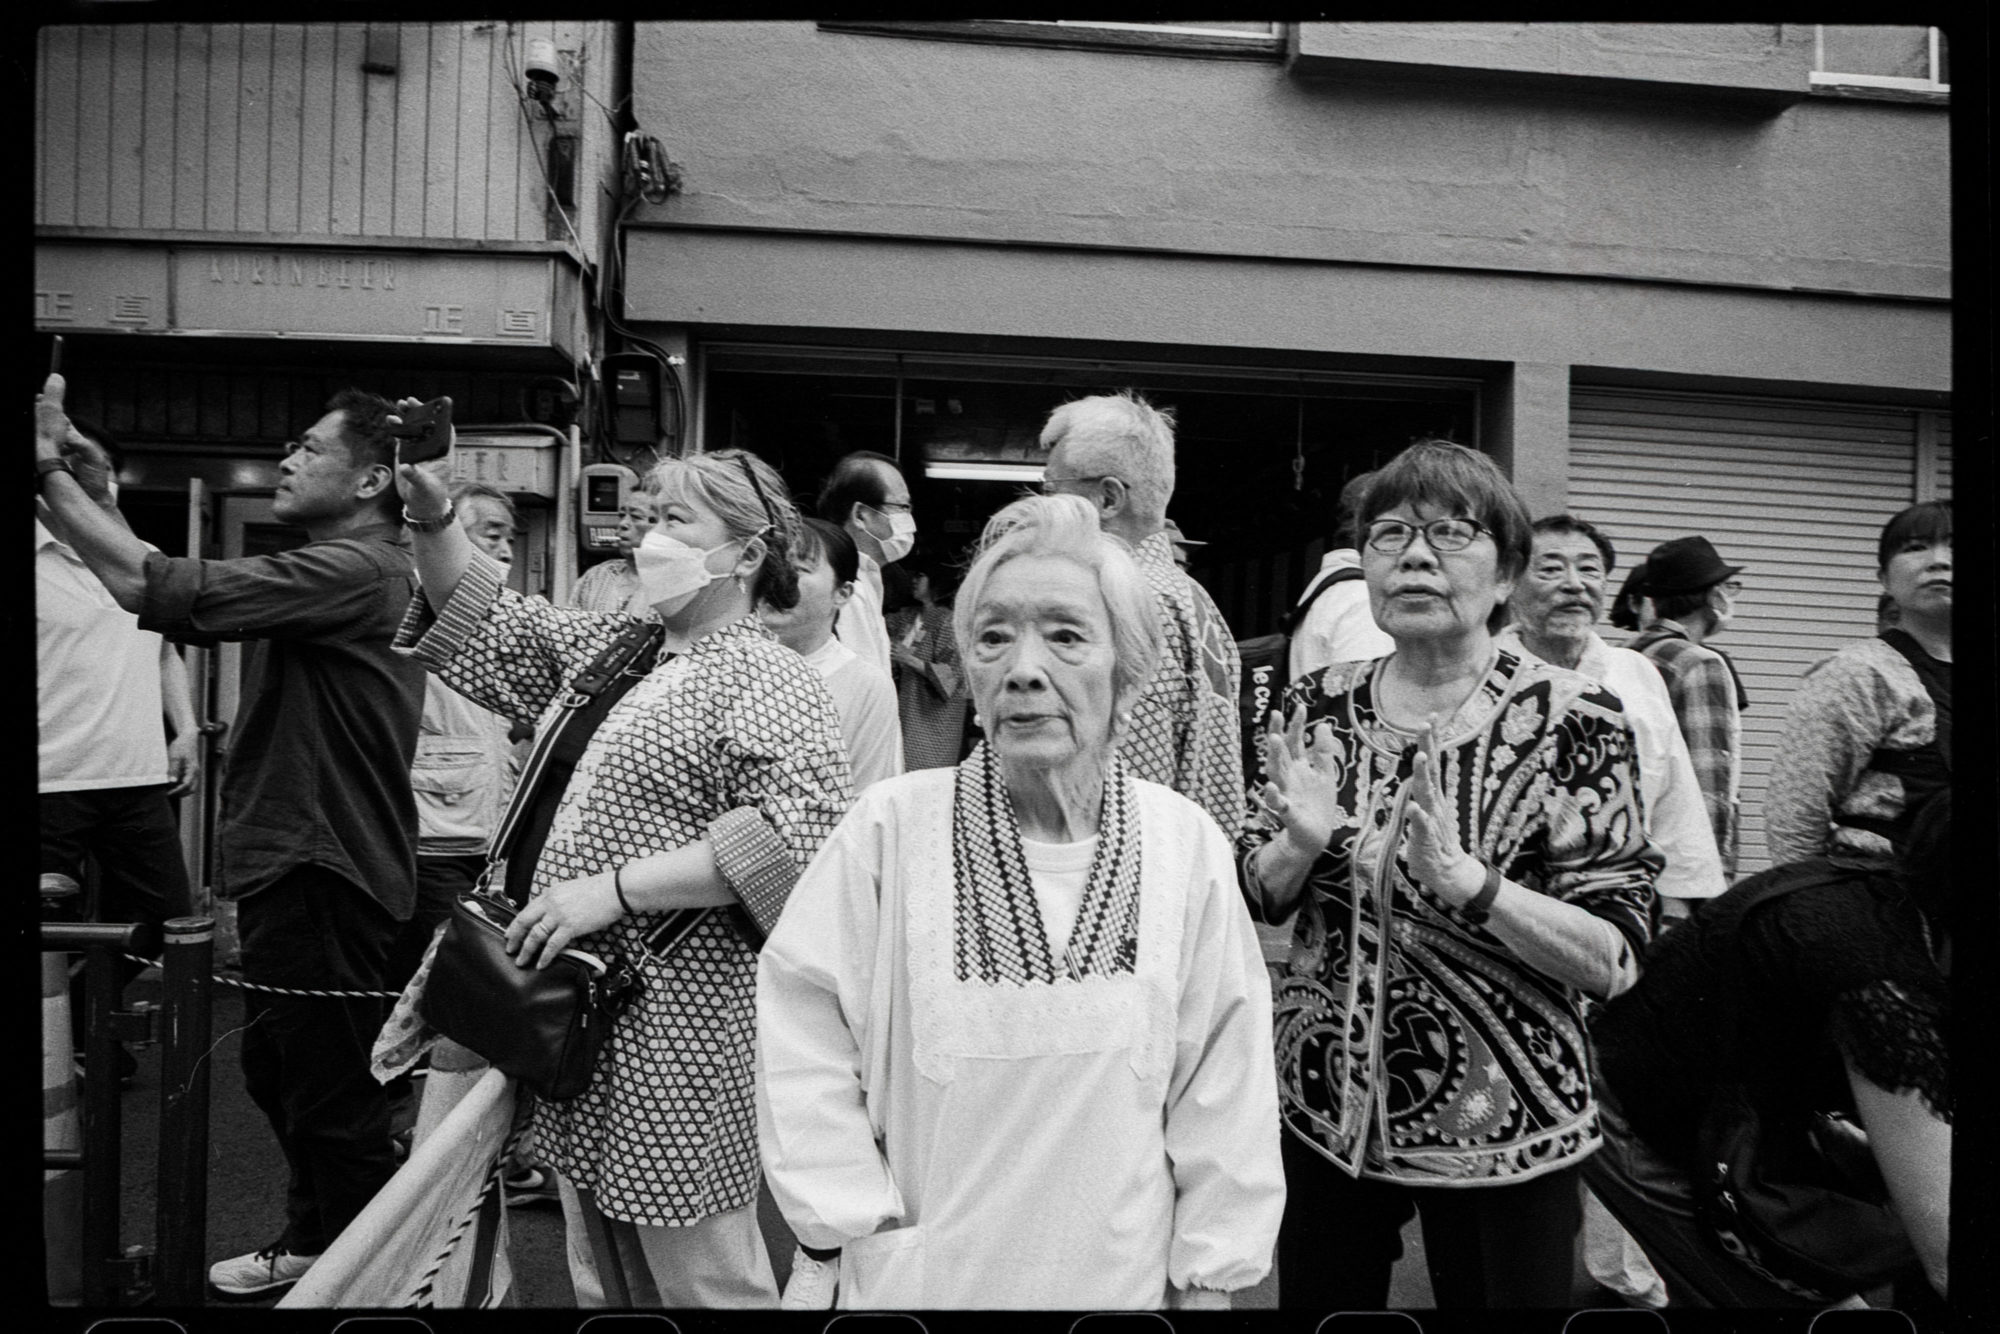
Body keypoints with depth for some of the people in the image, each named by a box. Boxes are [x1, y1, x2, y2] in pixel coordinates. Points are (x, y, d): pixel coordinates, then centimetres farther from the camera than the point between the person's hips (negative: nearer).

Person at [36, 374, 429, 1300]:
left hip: (324, 876, -11)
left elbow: (160, 590, -25)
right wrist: (60, 468, 8)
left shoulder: (359, 570, -19)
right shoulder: (325, 575, 15)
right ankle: (313, 1241, 43)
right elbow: (184, 605, 13)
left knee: (334, 1100, 1)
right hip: (291, 867, 11)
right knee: (275, 1070, 24)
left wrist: (49, 467, -17)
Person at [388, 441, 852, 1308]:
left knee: (699, 1282, 5)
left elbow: (804, 826, -26)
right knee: (598, 1278, 21)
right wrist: (431, 518, 3)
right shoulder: (605, 646, 13)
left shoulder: (769, 680, -12)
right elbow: (483, 620, 20)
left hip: (675, 1027, -8)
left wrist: (614, 886, -24)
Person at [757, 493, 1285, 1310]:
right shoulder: (892, 829, -15)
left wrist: (1207, 1277, -1)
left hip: (1121, 1280, 2)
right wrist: (861, 1235, -9)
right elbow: (804, 1040, -9)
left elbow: (1224, 1087, -3)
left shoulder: (1186, 846, -11)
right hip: (916, 1280, -1)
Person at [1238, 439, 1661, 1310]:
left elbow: (1615, 959, -13)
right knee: (1317, 1296, 16)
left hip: (1502, 1121, -3)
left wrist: (1463, 878, -28)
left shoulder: (1573, 720, -12)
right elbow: (1257, 899, 6)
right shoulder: (1318, 705, -1)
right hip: (1323, 1106, 3)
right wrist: (1301, 839, -16)